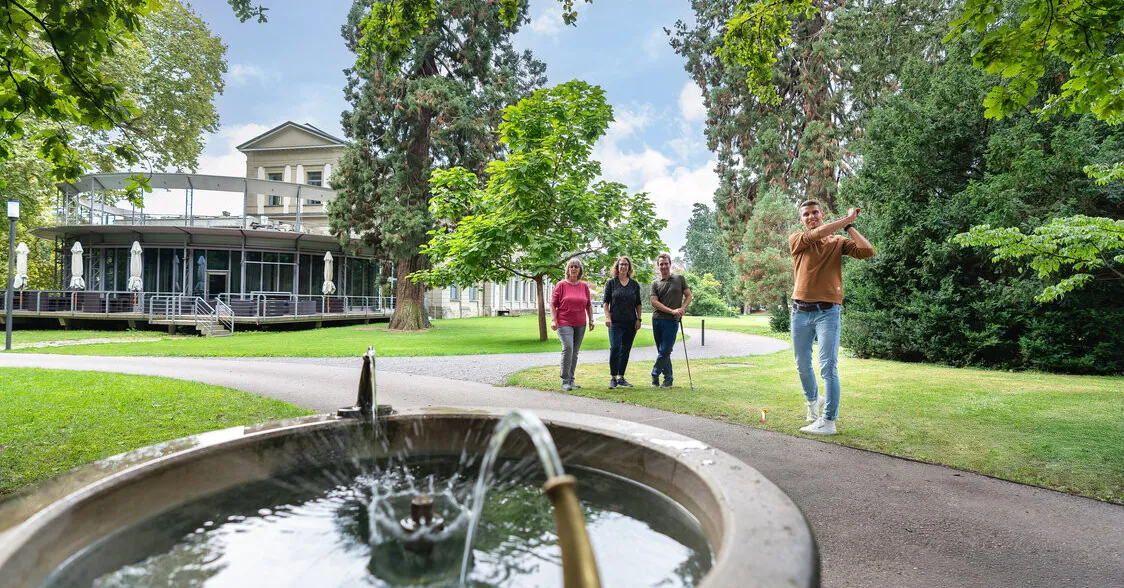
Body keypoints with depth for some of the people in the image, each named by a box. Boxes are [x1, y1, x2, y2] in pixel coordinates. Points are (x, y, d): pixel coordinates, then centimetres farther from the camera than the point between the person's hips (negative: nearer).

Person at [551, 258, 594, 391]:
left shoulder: (584, 286, 11)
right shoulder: (561, 285, 0)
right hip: (564, 323, -4)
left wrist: (591, 320, 11)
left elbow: (588, 305, 18)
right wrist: (553, 320, -10)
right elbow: (553, 303, -1)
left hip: (580, 324, 4)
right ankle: (565, 381, -14)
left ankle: (571, 380, 20)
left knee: (575, 352, 9)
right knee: (568, 348, -20)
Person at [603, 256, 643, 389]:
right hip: (615, 322, -3)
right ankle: (613, 378, -2)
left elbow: (638, 304, 13)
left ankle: (621, 377, 16)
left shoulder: (634, 284, 10)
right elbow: (605, 302, 2)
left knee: (626, 350, 7)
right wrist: (607, 317, -9)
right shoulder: (611, 282, 2)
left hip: (631, 323, 3)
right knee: (615, 348, -12)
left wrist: (638, 319, 5)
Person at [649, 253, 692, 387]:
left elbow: (688, 296, 9)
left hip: (672, 321, -2)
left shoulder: (680, 279, 7)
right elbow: (654, 302, -3)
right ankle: (668, 378, 17)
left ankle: (655, 374, 12)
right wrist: (672, 311, -13)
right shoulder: (655, 284, 8)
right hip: (657, 320, 2)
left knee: (665, 351, -6)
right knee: (662, 351, 7)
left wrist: (682, 309, -9)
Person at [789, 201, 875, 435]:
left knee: (827, 367, -8)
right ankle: (813, 400, 40)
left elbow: (867, 251, -8)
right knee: (802, 365, 14)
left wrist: (849, 226, -2)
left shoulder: (838, 242, 7)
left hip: (827, 312, -2)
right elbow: (814, 235, -14)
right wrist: (847, 218, -10)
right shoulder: (796, 240, 6)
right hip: (800, 312, 2)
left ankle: (828, 421, -3)